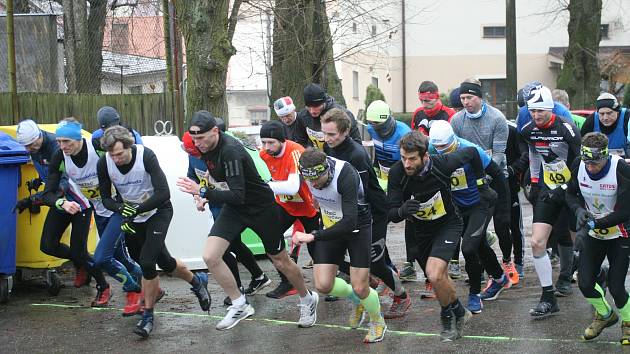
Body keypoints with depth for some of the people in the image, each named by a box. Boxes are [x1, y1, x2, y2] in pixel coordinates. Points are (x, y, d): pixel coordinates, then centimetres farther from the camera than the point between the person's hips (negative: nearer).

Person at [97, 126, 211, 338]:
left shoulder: (146, 156, -29)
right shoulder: (104, 164, -18)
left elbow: (163, 193, -32)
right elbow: (106, 198, -7)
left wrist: (135, 210, -36)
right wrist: (122, 209, -28)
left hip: (158, 211, -5)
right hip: (133, 214, 5)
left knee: (147, 261, -19)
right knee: (165, 262, 13)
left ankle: (148, 316, -3)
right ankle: (197, 282, 41)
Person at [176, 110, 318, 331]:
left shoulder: (230, 151, -32)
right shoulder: (205, 147, -6)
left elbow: (237, 195, -36)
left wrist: (203, 192, -38)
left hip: (261, 207, -7)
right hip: (234, 208, 7)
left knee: (280, 261, 9)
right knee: (210, 256, -11)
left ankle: (308, 300, 36)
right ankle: (240, 306, 4)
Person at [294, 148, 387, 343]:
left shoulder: (346, 175, -35)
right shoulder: (309, 171, -18)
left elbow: (349, 222, -39)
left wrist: (313, 236, -39)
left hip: (358, 227, -5)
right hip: (331, 227, 5)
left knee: (360, 288, -6)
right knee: (323, 285, -5)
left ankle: (378, 323, 25)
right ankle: (356, 299, 27)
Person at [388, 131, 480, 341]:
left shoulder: (442, 164, -29)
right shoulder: (397, 173, -25)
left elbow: (471, 152, -8)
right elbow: (391, 214, -21)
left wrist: (481, 181, 4)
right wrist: (403, 210, -44)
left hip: (448, 224, -4)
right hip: (421, 229, 4)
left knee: (435, 274, -24)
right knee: (440, 277, 18)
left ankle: (448, 315, 2)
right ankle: (458, 313, 45)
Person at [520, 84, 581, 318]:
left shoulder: (566, 128, -18)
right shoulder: (528, 131, -1)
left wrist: (566, 189, -13)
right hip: (548, 191, 4)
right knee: (537, 242, -9)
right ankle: (548, 299, -6)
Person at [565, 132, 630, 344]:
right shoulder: (579, 165, -13)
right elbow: (571, 193, 5)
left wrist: (593, 224, -27)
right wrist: (579, 210, -16)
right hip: (593, 233, 4)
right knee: (585, 284, -2)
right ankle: (605, 315, 30)